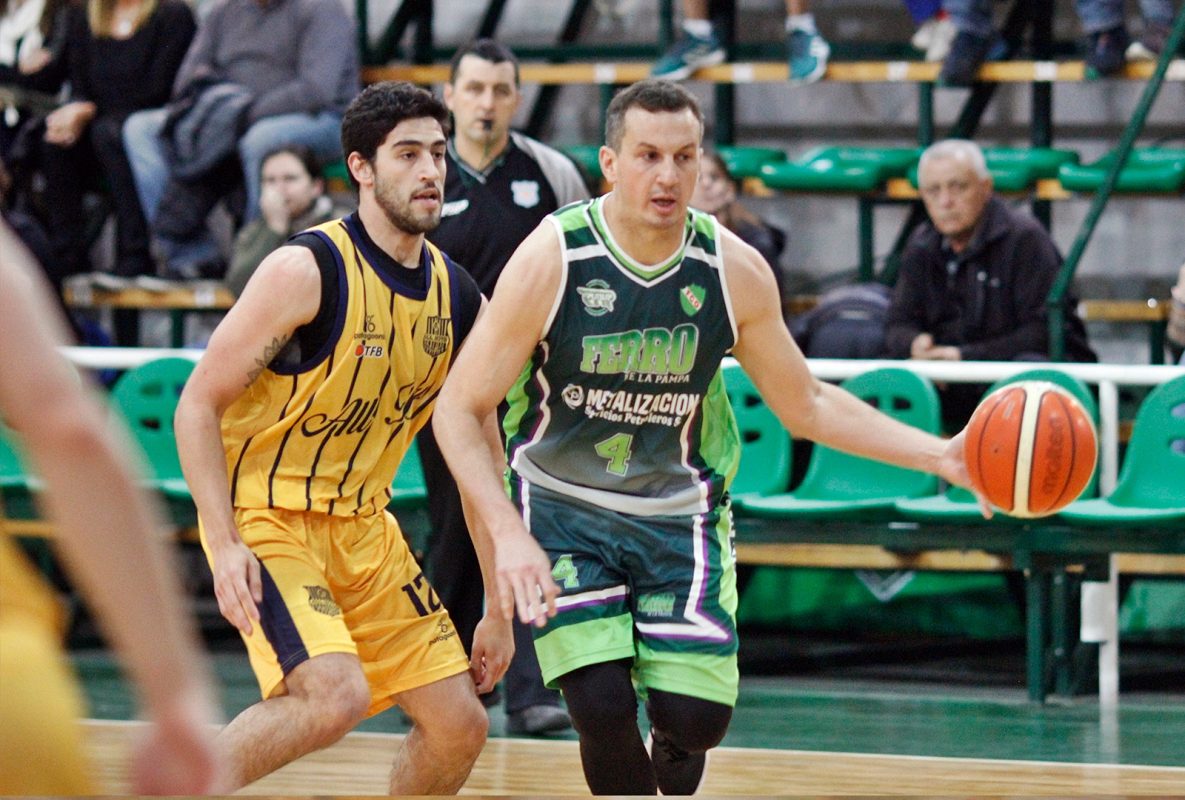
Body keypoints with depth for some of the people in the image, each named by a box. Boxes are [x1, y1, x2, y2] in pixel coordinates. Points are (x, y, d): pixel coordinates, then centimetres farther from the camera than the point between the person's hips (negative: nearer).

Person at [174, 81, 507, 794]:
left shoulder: (461, 301, 3)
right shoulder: (308, 271, -17)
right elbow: (199, 404, -14)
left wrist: (500, 608, 12)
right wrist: (225, 546, -24)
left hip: (363, 523, 7)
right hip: (264, 517, -7)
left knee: (460, 727, 3)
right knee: (336, 696, -28)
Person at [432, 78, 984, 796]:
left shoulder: (735, 271, -9)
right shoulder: (552, 260, -18)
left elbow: (807, 406, 6)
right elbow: (460, 409, -13)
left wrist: (940, 455, -4)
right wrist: (507, 536, -26)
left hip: (679, 518, 2)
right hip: (562, 506, -2)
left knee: (695, 718, -11)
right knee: (603, 707, -20)